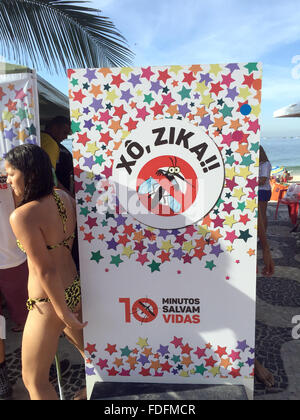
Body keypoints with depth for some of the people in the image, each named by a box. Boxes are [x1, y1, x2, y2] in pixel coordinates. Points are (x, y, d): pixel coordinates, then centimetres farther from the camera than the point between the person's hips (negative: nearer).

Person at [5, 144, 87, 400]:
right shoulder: (63, 197, -3)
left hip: (49, 302, -7)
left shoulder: (23, 215, -24)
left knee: (34, 380, 18)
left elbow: (45, 270, -23)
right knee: (89, 350, 30)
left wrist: (63, 313, -14)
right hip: (76, 290, 8)